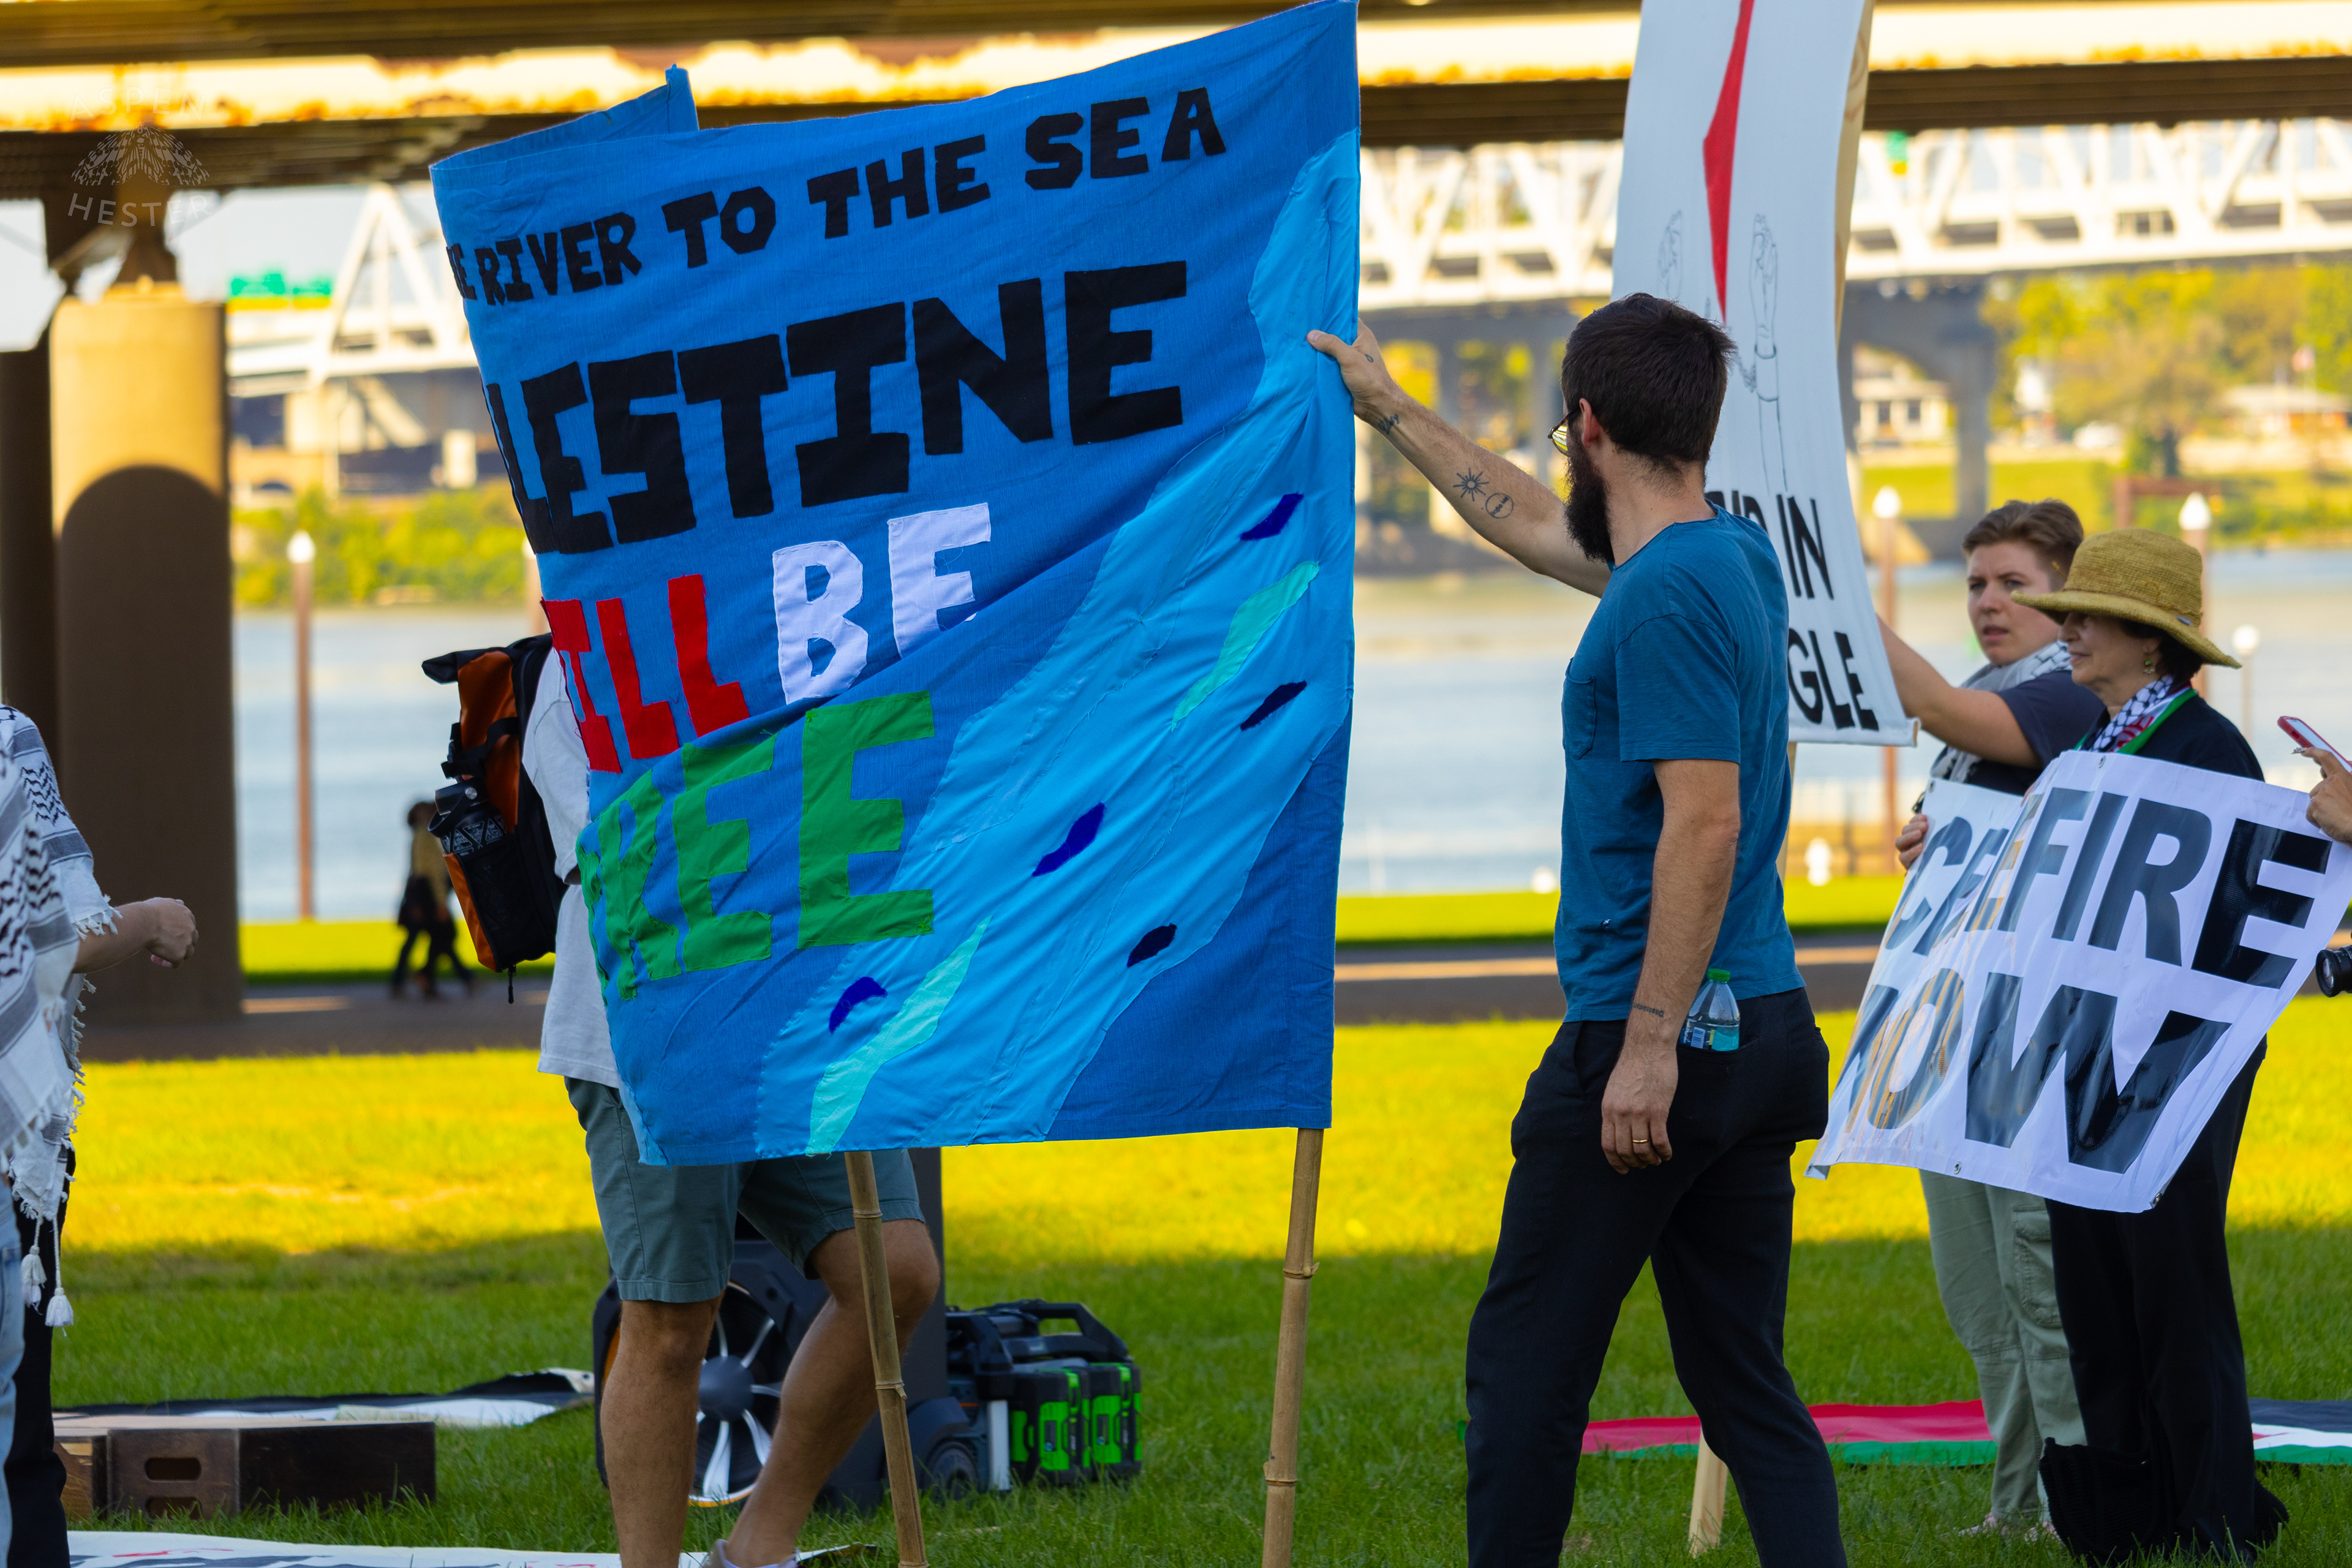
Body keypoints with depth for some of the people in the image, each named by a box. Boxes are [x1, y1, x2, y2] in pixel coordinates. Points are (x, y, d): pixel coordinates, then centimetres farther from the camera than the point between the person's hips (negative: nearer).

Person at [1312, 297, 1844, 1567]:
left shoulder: (1666, 597, -15)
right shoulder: (1736, 559, 14)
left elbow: (1705, 821, -23)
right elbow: (1538, 529, 32)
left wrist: (1650, 1044, -23)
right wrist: (1390, 412, 42)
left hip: (1651, 1035, -9)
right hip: (1767, 1033, 9)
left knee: (1527, 1364, 0)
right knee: (1741, 1374, 8)